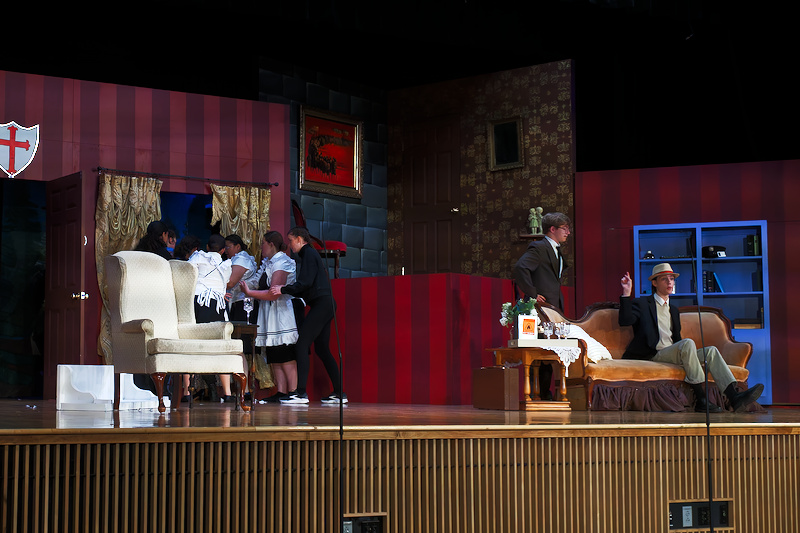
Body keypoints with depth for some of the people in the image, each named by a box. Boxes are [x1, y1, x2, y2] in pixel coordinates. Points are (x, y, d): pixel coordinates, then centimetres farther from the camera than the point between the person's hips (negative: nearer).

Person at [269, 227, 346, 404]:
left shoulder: (309, 253, -6)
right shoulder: (308, 254, 23)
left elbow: (306, 283, -17)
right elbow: (305, 285, 24)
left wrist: (283, 290, -16)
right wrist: (286, 288, 20)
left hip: (322, 303, -10)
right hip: (325, 305, 10)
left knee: (301, 344, -14)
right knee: (321, 348, 11)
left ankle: (301, 392, -20)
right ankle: (339, 392, 11)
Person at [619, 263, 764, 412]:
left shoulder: (674, 309, 27)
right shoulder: (642, 304, 5)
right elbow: (625, 321, -14)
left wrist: (690, 350, 7)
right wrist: (626, 294, -23)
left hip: (673, 354, 7)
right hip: (654, 355, -7)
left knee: (711, 351, -14)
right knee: (688, 343, -32)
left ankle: (734, 397, -31)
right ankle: (701, 400, -33)